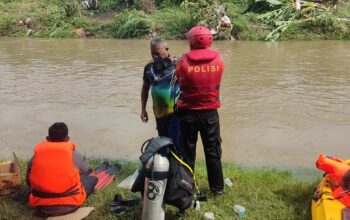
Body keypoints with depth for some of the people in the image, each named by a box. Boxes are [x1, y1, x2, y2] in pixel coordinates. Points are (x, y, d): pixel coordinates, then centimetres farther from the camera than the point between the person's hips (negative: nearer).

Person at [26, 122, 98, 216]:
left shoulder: (36, 155, -4)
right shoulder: (74, 154, -8)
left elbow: (29, 182, 6)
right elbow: (86, 172, 11)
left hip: (42, 206, -1)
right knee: (93, 178, 15)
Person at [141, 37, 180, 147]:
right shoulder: (149, 67, 5)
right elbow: (145, 88, 17)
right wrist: (143, 109, 15)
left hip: (176, 113, -5)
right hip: (159, 114, 5)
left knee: (176, 144, -7)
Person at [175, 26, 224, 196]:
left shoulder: (183, 62, -11)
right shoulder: (218, 60, -5)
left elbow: (179, 81, 1)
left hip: (188, 113, -1)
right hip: (210, 113, 1)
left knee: (187, 152, 12)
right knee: (213, 152, 14)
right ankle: (217, 188, 24)